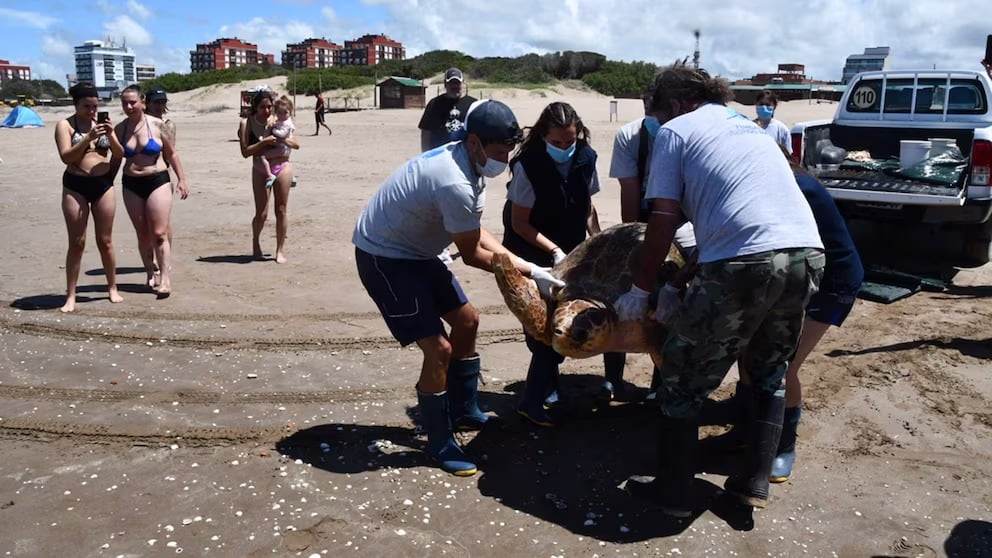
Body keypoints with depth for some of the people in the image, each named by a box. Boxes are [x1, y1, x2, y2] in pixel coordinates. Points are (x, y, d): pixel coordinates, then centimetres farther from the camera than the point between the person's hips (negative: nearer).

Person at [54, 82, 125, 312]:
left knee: (105, 241, 10)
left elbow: (119, 154, 3)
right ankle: (71, 296, 8)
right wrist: (89, 137, -25)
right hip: (75, 187, -2)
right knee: (77, 243, 1)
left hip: (103, 185, 2)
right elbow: (66, 156, -14)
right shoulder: (65, 125, -3)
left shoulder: (103, 123, 7)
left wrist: (110, 135, -15)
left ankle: (113, 288, 23)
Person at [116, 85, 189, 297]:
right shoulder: (120, 129, 4)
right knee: (142, 235, 9)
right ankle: (150, 275, 21)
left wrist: (181, 180, 0)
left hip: (157, 181, -4)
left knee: (159, 234, -9)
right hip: (131, 185, 4)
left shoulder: (156, 125, -4)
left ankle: (165, 280, -9)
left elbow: (171, 154, 3)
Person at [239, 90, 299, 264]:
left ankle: (280, 249, 17)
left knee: (281, 210, 5)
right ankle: (255, 240, 28)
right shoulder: (247, 123, -2)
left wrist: (282, 139, -14)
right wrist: (264, 142, -20)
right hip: (261, 169, -1)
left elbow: (296, 144, 4)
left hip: (282, 166, 2)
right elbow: (245, 152, -10)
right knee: (261, 213, -3)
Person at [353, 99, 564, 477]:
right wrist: (531, 273, -15)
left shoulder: (469, 164, -1)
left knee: (467, 321, 18)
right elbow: (472, 255, -21)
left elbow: (477, 234, 4)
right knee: (439, 349, -14)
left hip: (414, 252, 11)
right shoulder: (455, 183, -32)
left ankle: (464, 412, 34)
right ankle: (440, 443, 7)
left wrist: (525, 264, -5)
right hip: (383, 258, -11)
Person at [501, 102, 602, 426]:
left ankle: (537, 397, 15)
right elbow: (520, 223, -17)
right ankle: (535, 399, 5)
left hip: (570, 250, 5)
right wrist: (554, 251, -23)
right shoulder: (528, 166, -22)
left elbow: (587, 205, 7)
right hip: (532, 253, -5)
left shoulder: (585, 158, -7)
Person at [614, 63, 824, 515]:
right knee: (770, 370, 27)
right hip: (806, 255, 7)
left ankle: (673, 493, 21)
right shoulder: (751, 127, 31)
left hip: (744, 263, -7)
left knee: (683, 378, 10)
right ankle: (755, 482, 29)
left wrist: (641, 291, 15)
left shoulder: (675, 131, 10)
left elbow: (664, 222, 3)